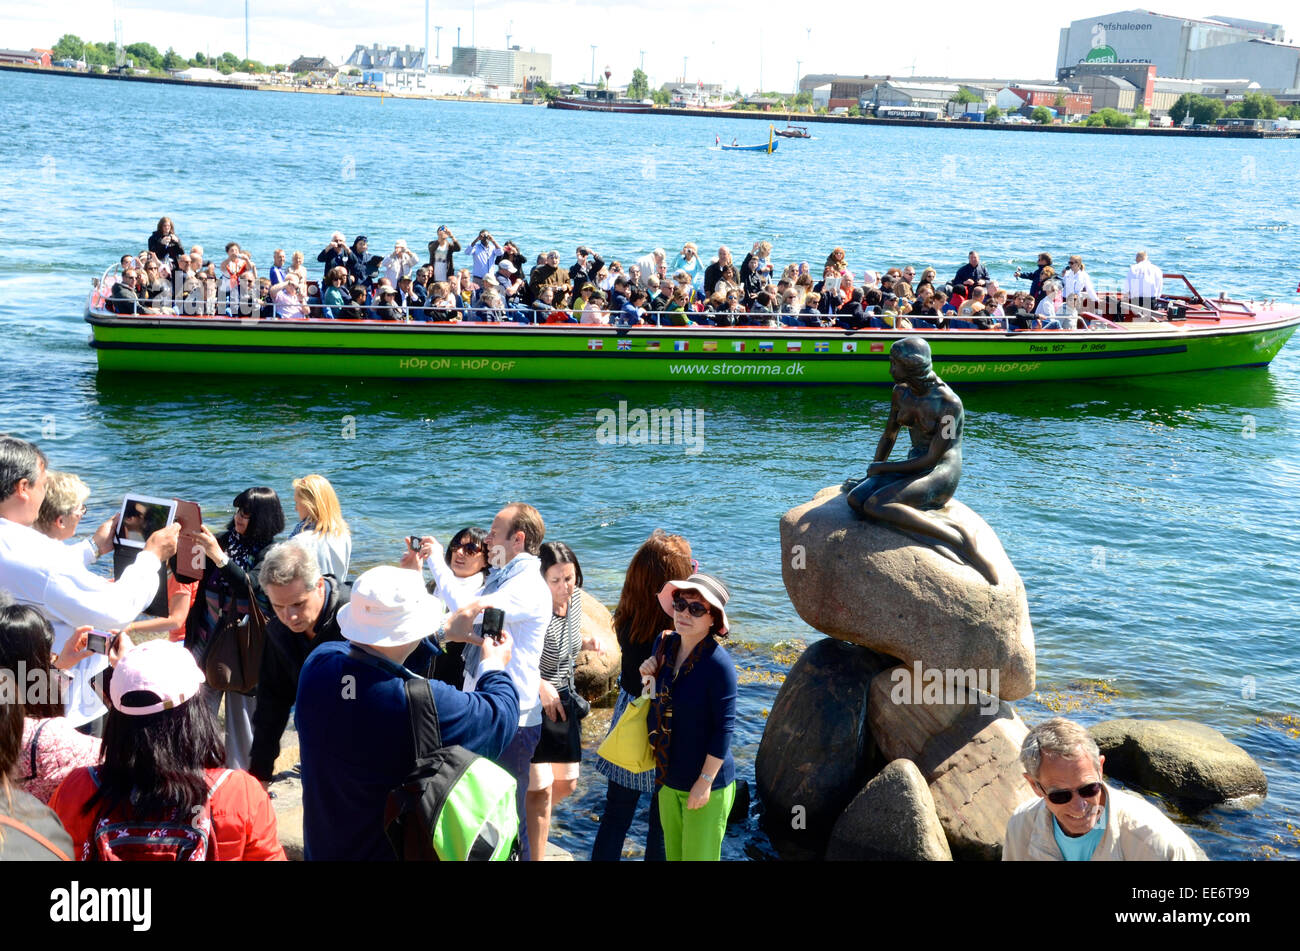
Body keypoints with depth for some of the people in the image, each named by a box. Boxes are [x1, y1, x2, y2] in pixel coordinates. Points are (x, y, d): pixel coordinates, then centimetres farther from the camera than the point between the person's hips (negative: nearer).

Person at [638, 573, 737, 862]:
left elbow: (724, 728, -18)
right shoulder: (664, 644, -1)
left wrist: (705, 781, -17)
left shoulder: (718, 662, -21)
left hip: (706, 784, -6)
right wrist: (649, 679, -7)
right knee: (673, 854, 16)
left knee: (698, 855, 5)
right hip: (668, 778, 6)